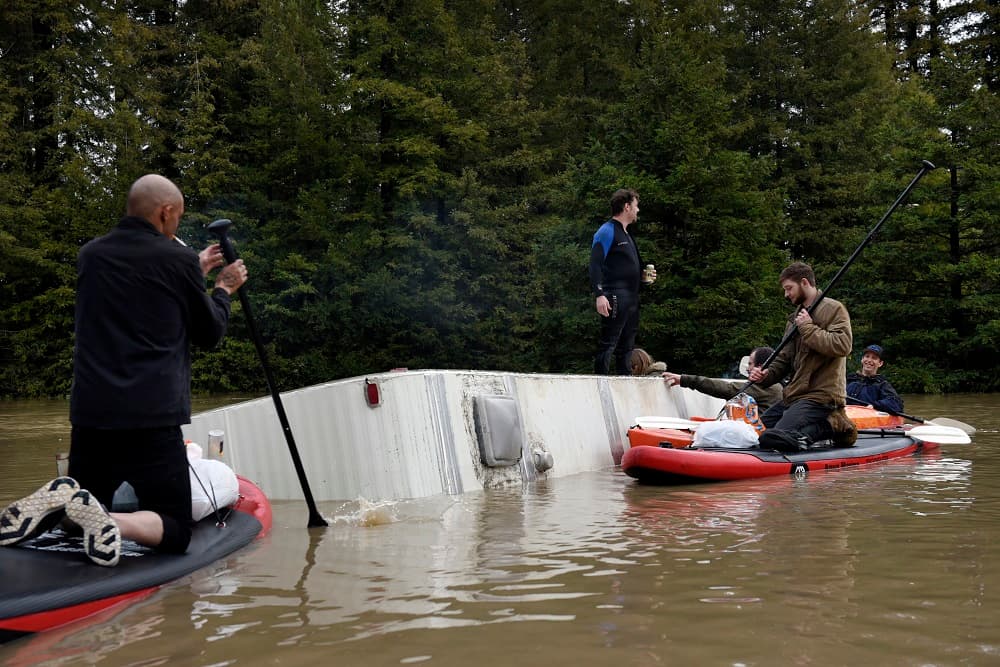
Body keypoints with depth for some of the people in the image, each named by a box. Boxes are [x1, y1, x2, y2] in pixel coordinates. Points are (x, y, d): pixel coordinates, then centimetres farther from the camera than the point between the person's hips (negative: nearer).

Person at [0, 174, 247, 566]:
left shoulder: (90, 256, 10)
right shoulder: (177, 260, -6)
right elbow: (209, 335, 6)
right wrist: (223, 290, 24)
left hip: (89, 414, 5)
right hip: (153, 419, -5)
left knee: (84, 517, 23)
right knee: (175, 532, 5)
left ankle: (59, 501, -11)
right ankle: (112, 522, -25)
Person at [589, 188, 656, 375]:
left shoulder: (626, 234, 23)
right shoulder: (607, 231, -7)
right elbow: (595, 264, -16)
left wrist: (645, 279, 15)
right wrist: (599, 295, -26)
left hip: (631, 299, 10)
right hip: (615, 297, -10)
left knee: (627, 346, 12)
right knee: (608, 343, -11)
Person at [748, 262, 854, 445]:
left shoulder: (834, 309, -5)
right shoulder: (796, 317, 21)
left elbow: (842, 345, -21)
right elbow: (784, 358, 20)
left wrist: (808, 327, -14)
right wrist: (766, 375, 1)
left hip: (820, 396, -9)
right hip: (793, 395, 9)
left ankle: (832, 426, -4)